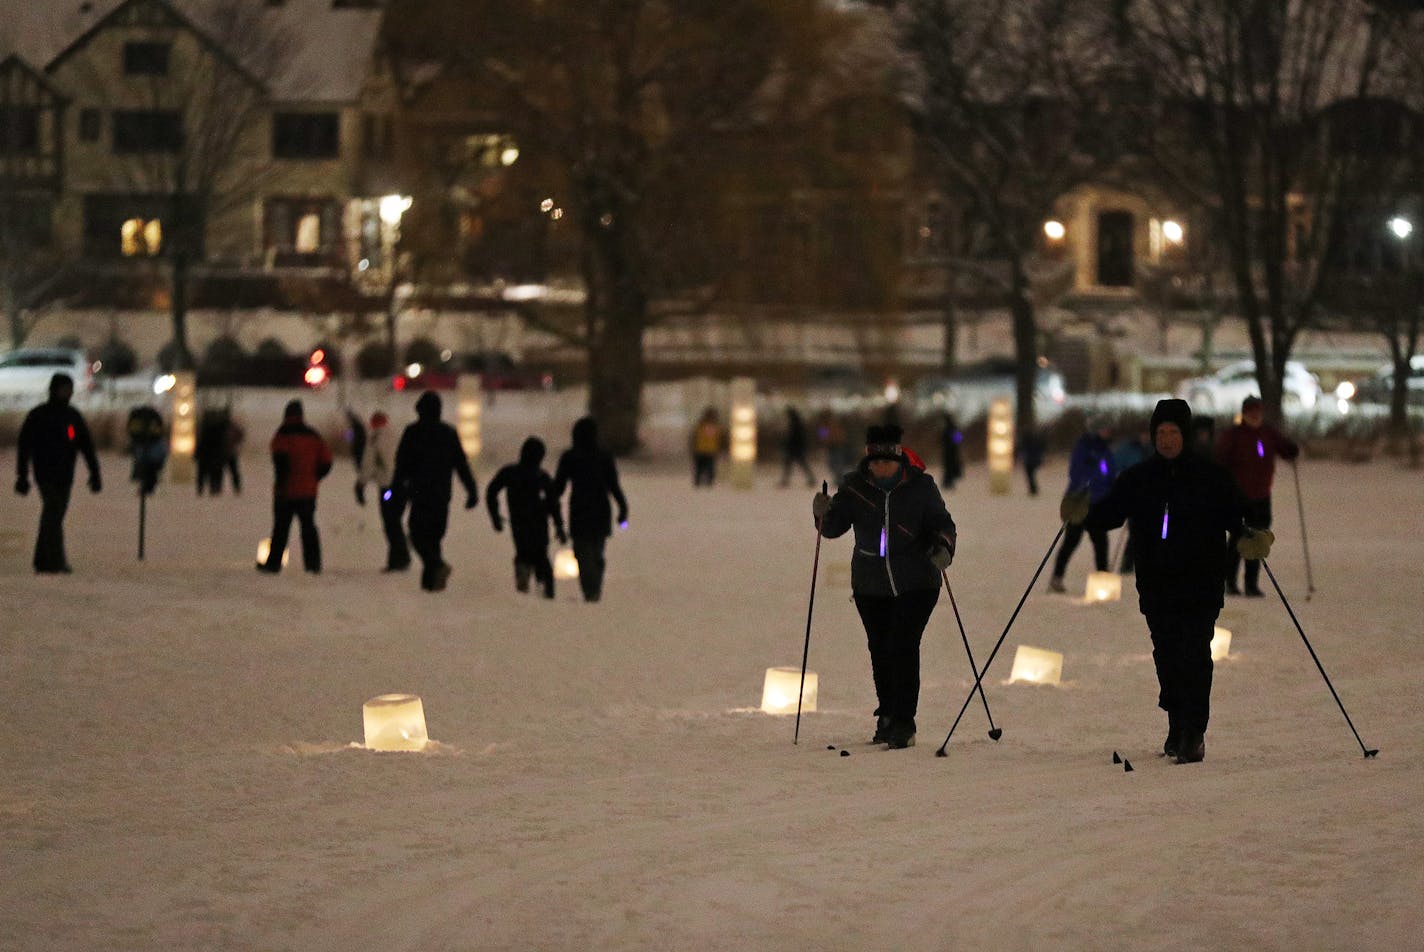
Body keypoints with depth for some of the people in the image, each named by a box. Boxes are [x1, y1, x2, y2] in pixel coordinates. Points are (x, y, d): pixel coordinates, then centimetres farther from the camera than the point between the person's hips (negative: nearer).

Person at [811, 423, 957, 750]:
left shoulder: (920, 486, -6)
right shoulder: (854, 487, -2)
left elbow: (942, 523, 1)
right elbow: (834, 527, -1)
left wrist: (943, 547, -20)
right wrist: (824, 515, -23)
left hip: (916, 585, -3)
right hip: (870, 585, 3)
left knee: (903, 648, -13)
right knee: (880, 650, 10)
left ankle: (903, 723, -11)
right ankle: (888, 716, 27)